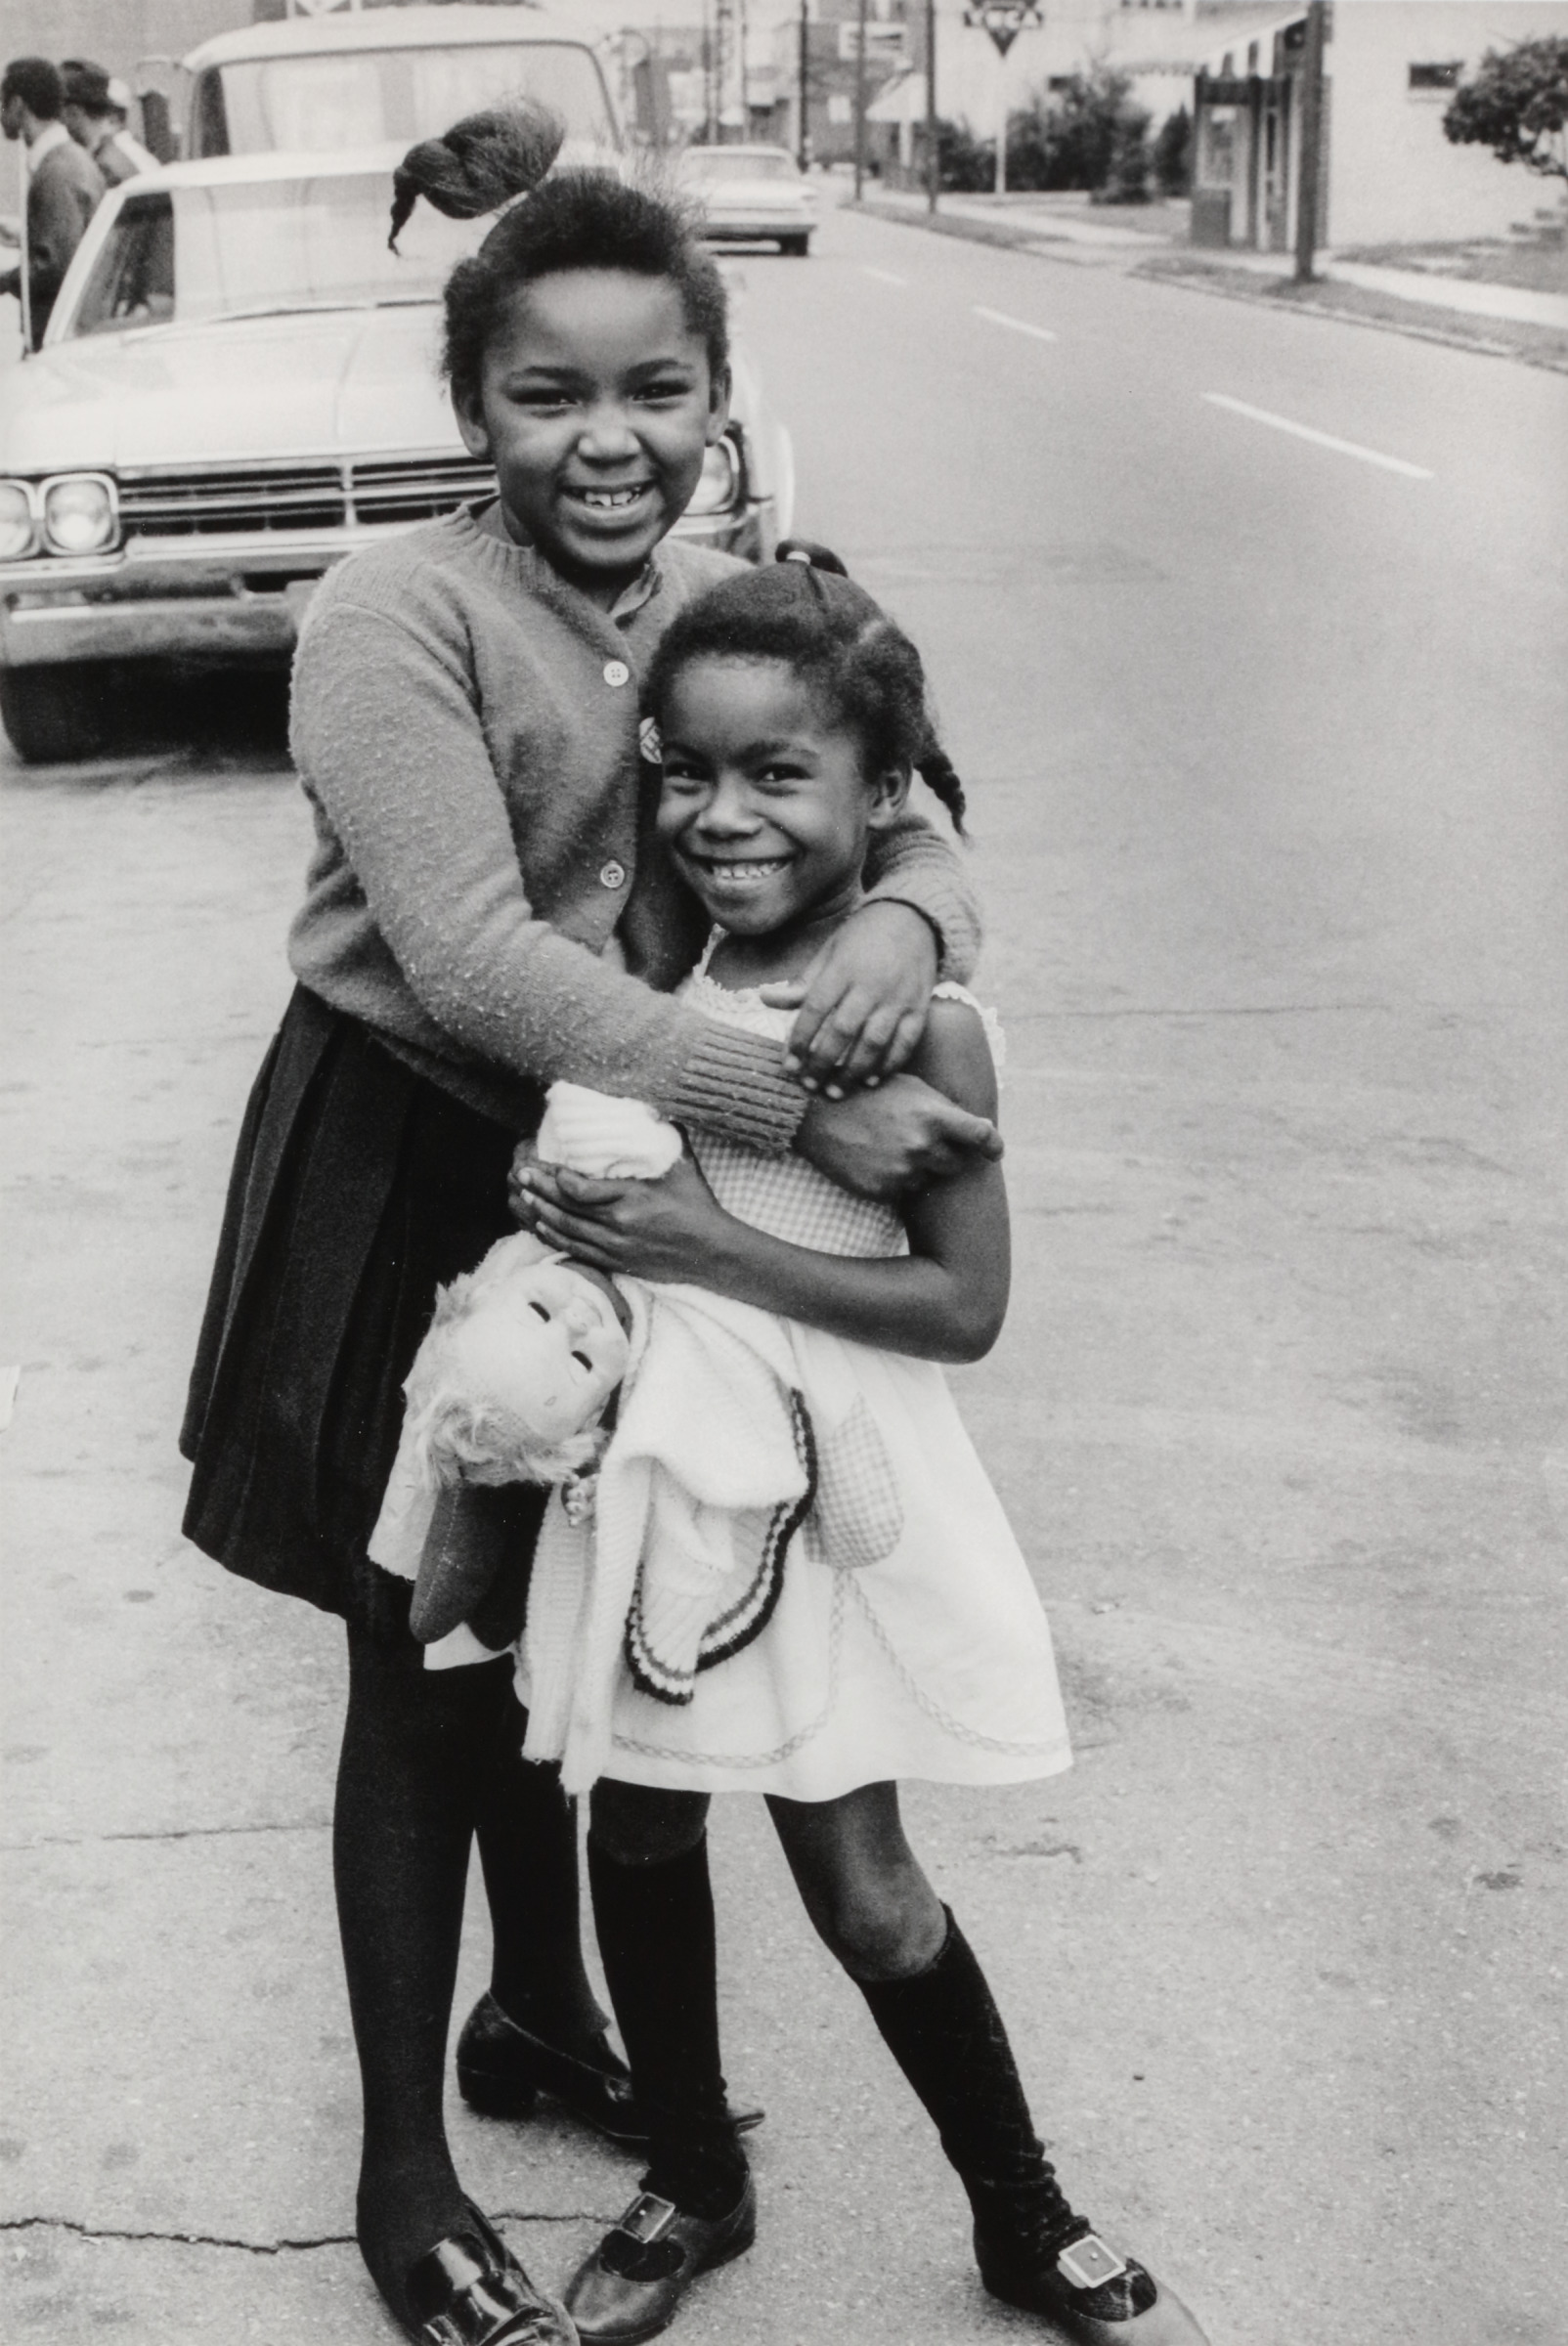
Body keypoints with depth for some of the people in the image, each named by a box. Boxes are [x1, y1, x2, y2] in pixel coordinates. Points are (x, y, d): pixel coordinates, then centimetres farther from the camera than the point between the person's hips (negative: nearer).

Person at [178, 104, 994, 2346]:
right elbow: (472, 955, -29)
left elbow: (904, 822, 1)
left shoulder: (726, 607, -2)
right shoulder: (396, 615, -21)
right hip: (406, 1178, -5)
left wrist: (898, 926, -25)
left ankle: (540, 2019, 44)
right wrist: (794, 1100, -33)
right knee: (426, 1669, 6)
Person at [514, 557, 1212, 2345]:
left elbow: (964, 1307, -17)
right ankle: (693, 2183, 39)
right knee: (638, 1831, 15)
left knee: (860, 1889, 5)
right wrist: (569, 1220, -7)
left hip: (823, 1489, -5)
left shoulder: (921, 1019, -17)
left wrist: (712, 1249, -22)